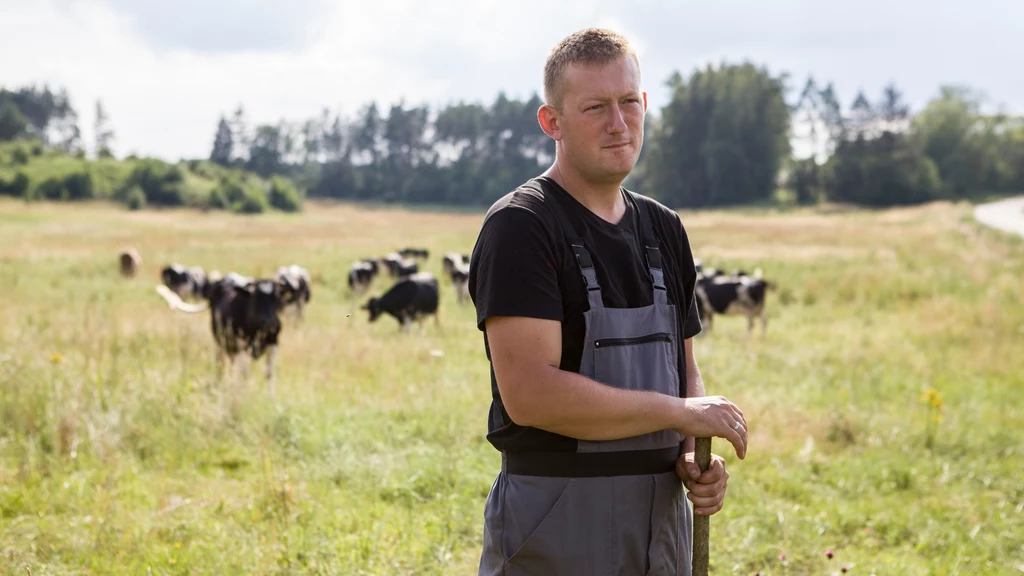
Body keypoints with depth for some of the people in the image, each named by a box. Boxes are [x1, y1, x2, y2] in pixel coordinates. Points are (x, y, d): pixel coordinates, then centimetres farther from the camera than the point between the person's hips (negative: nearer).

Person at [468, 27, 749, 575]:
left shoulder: (663, 229, 12)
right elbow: (529, 393, -21)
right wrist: (681, 412, -14)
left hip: (662, 511, 7)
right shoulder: (520, 227, -11)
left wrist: (694, 456, 0)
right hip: (554, 529, -6)